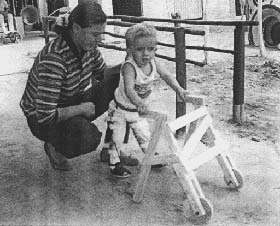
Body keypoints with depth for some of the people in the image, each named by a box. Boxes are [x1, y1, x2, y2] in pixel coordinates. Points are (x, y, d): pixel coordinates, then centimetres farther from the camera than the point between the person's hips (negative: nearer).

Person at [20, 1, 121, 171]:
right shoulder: (54, 58, -35)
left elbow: (102, 72, 11)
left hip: (74, 105, 8)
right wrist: (81, 108, -25)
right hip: (42, 120, -7)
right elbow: (45, 115, -37)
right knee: (88, 137, -37)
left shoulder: (88, 45, -10)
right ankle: (55, 148, 0)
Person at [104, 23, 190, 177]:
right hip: (121, 107, -5)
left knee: (144, 134, 20)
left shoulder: (153, 62, -16)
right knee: (117, 137, 3)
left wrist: (179, 89, -21)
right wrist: (139, 103, -64)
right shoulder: (129, 67, -35)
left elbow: (167, 75, -6)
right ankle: (114, 163, 22)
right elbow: (129, 90, -47)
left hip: (139, 108, 6)